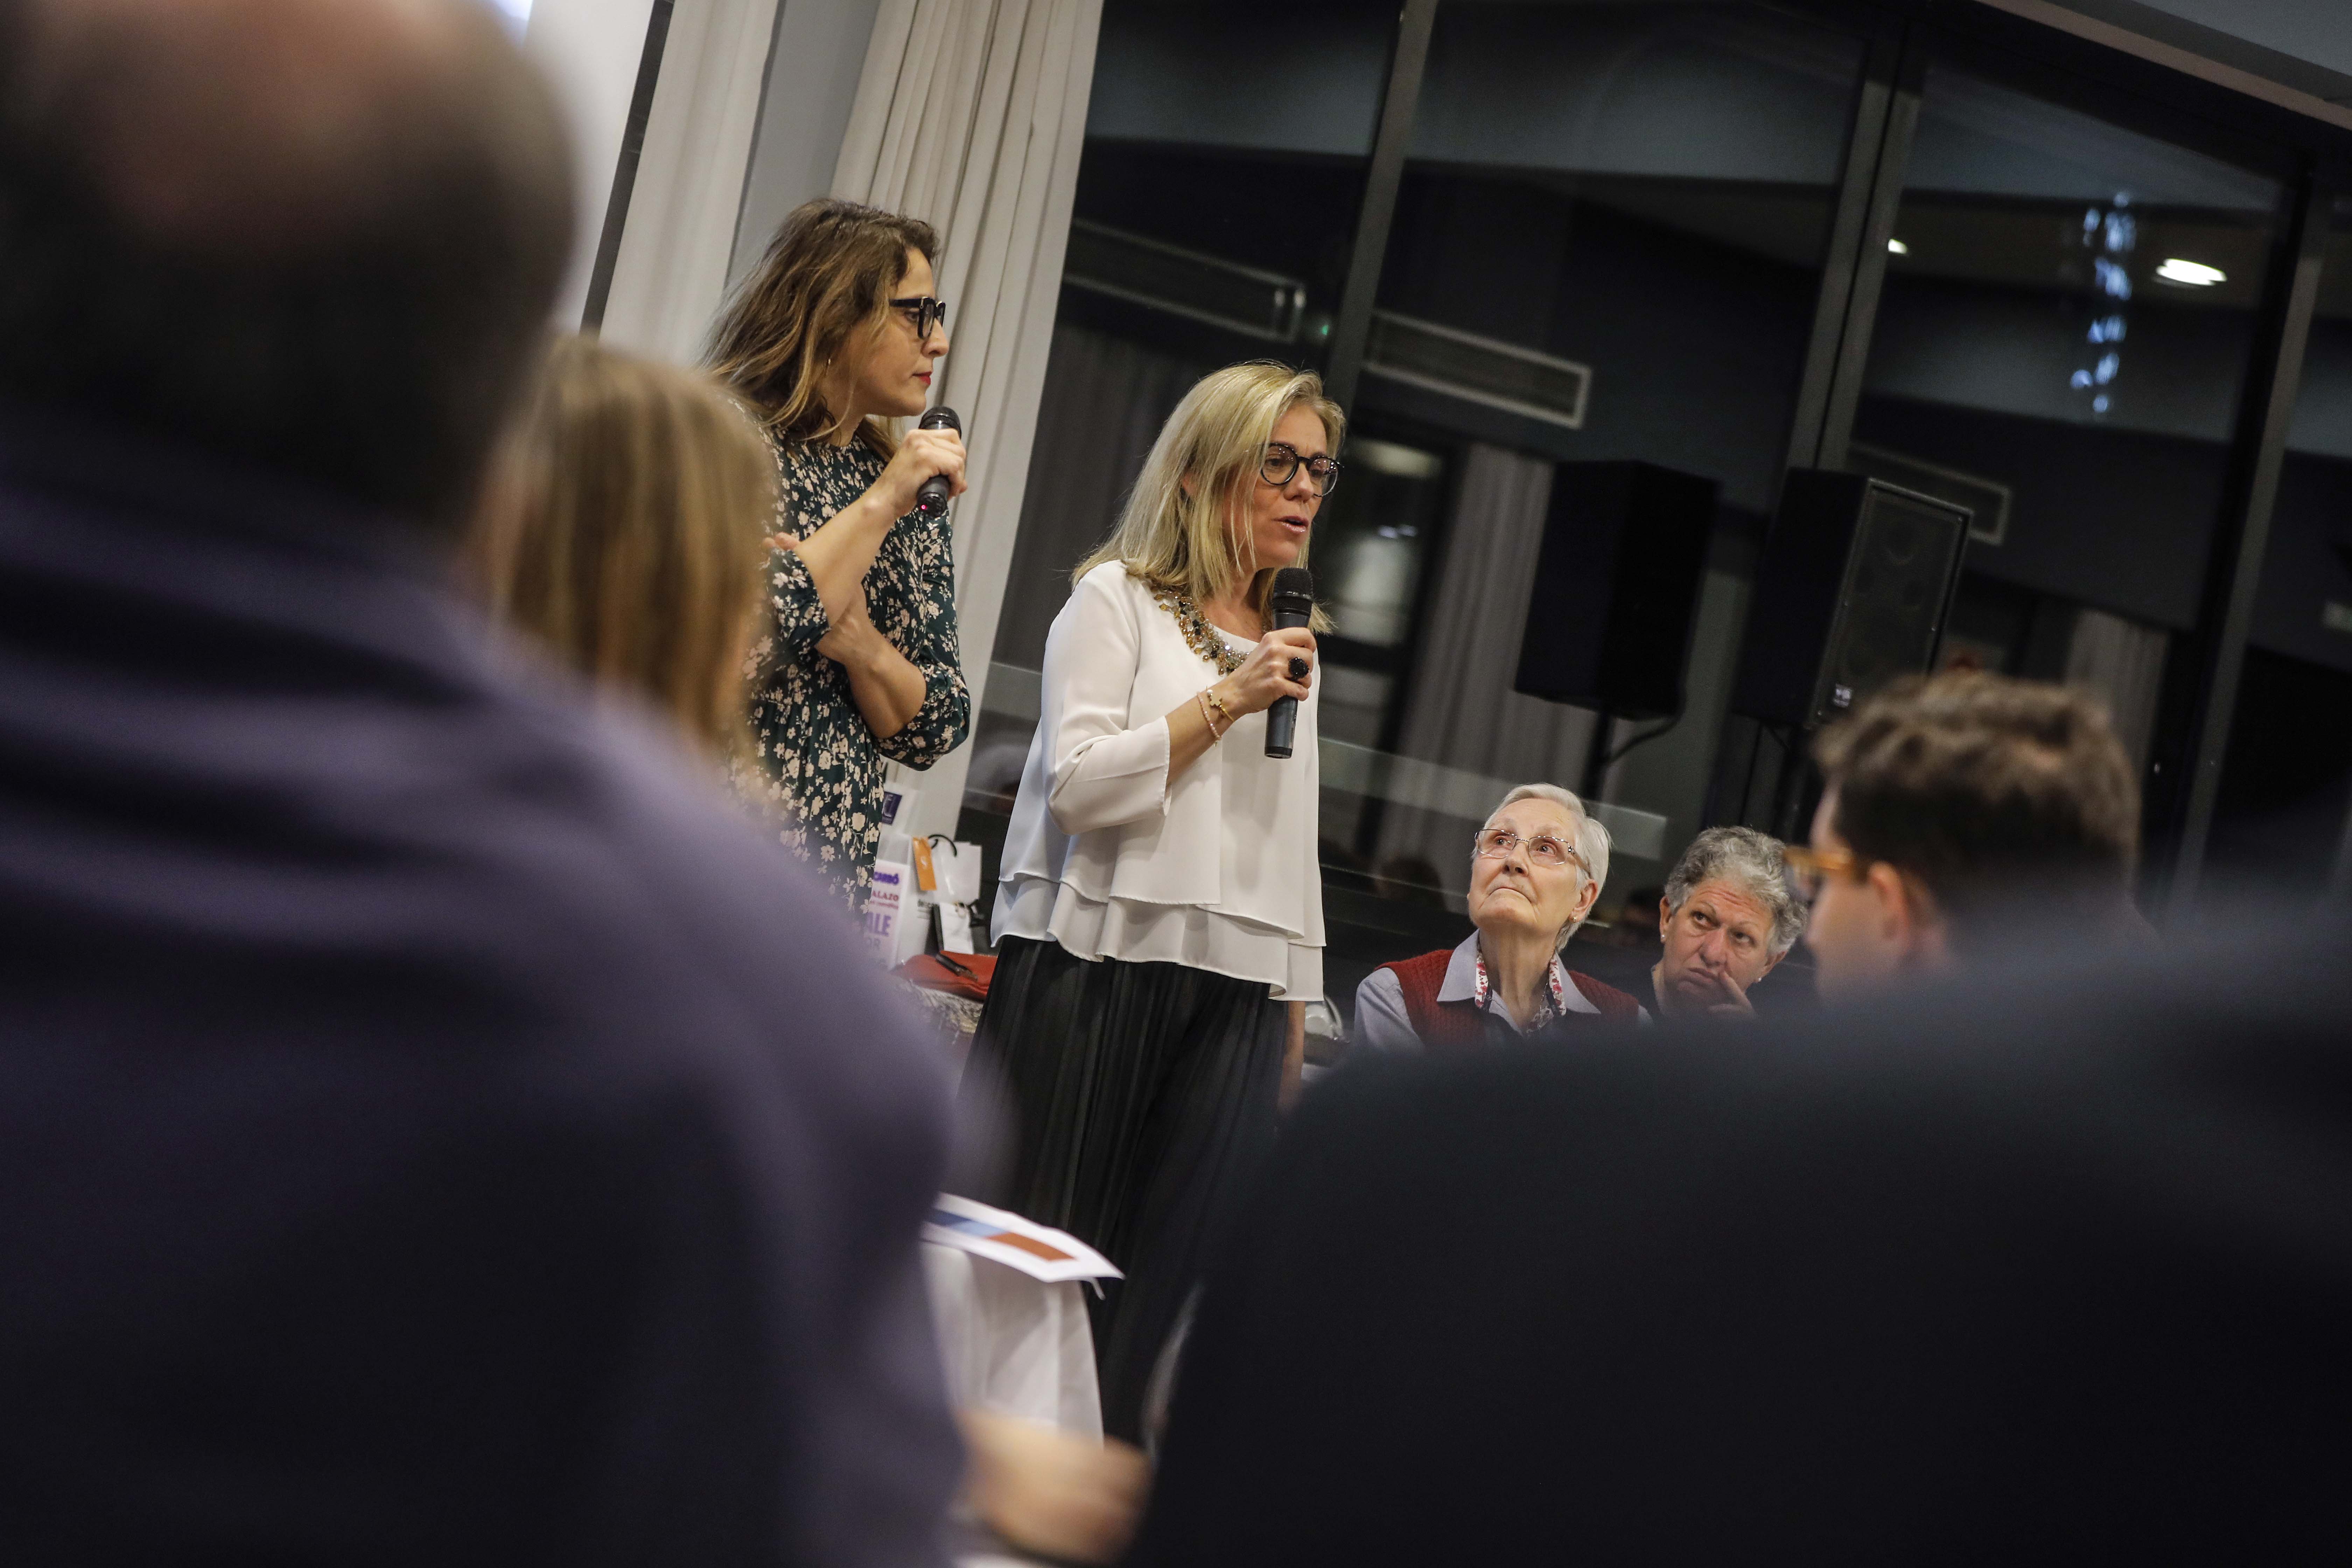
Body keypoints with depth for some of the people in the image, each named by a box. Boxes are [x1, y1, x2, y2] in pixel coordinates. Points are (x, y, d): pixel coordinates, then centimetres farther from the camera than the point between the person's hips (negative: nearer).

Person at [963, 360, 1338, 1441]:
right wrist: (1226, 701, -11)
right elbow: (1079, 782, -8)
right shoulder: (1119, 597, 3)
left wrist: (1296, 1008, 18)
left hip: (1236, 996, 5)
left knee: (1169, 1274, -3)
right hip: (1097, 969, -5)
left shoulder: (1293, 643, 21)